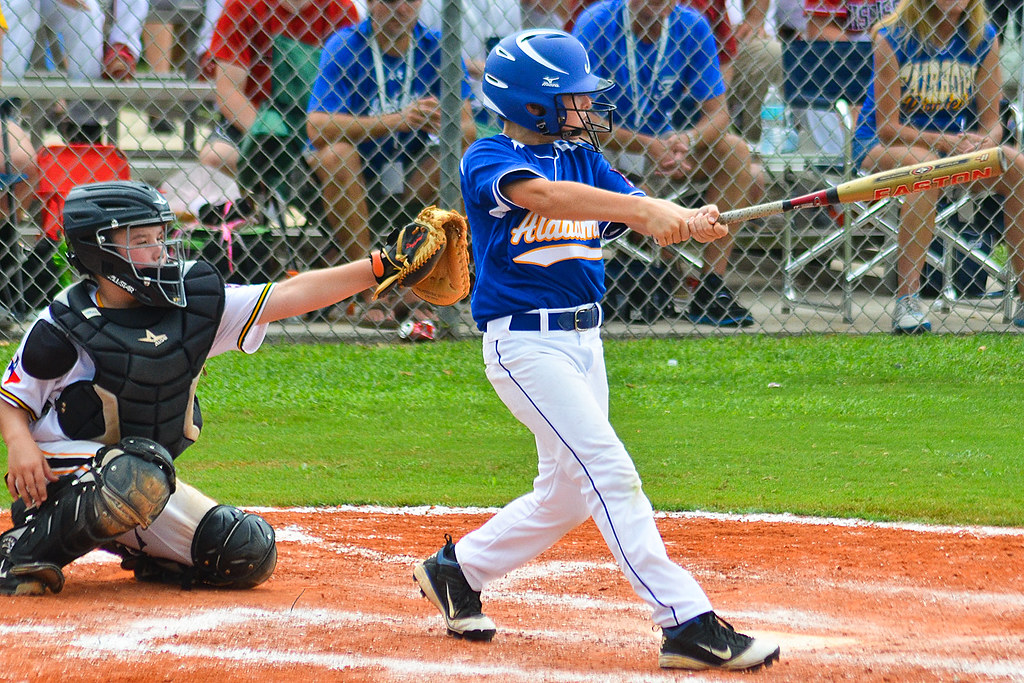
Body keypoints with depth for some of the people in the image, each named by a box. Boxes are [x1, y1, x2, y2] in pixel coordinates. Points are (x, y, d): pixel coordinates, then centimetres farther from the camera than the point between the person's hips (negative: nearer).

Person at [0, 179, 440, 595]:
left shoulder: (190, 302, -2)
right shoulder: (64, 327, -14)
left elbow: (289, 295, -5)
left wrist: (380, 266, -13)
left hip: (149, 479, 6)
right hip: (65, 465, -6)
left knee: (247, 553, -5)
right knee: (139, 473, -40)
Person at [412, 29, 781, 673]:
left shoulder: (584, 158, 11)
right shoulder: (489, 159, -11)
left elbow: (645, 215, 0)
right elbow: (538, 194, -32)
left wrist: (691, 222, -24)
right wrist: (644, 209, -42)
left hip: (584, 340, 8)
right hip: (525, 341, -8)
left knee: (567, 493, 15)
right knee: (608, 469, -16)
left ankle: (458, 569, 36)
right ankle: (688, 625, -21)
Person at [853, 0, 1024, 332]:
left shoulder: (984, 38, -4)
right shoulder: (892, 38, -16)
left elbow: (992, 121, -4)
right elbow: (886, 126, -19)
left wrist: (983, 143, -28)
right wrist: (942, 142, -34)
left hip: (951, 141, 5)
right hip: (879, 144, -5)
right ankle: (907, 298, -41)